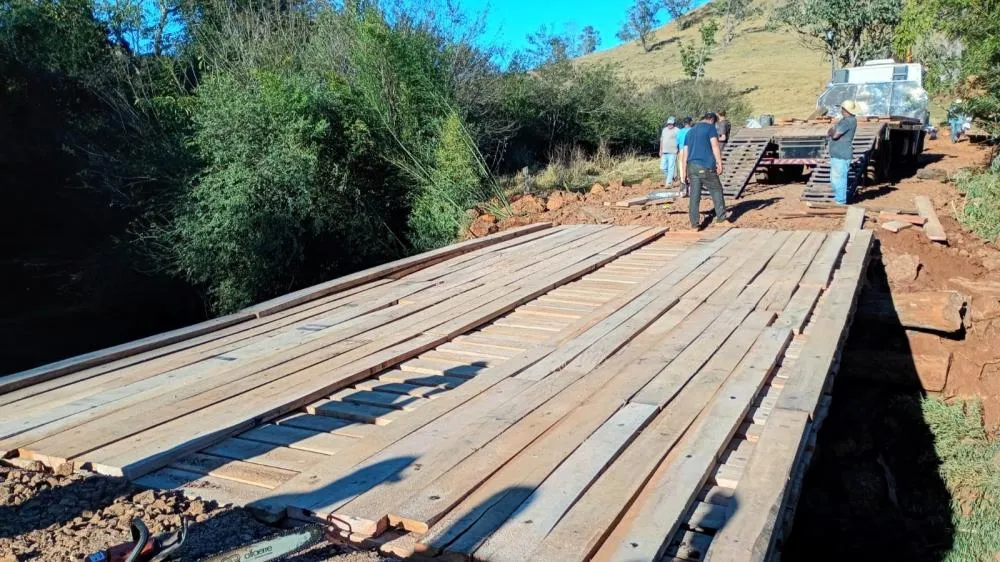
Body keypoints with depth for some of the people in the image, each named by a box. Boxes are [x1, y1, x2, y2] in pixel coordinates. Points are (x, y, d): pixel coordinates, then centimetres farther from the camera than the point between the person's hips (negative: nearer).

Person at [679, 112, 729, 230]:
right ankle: (721, 216, 16)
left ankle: (695, 223, 3)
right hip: (706, 167, -5)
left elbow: (684, 153, 18)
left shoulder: (690, 131, 21)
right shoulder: (710, 127, 3)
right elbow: (715, 146, -8)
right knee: (716, 190, 10)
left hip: (692, 167, 5)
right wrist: (719, 163, -8)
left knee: (694, 195, 4)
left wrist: (684, 171, 19)